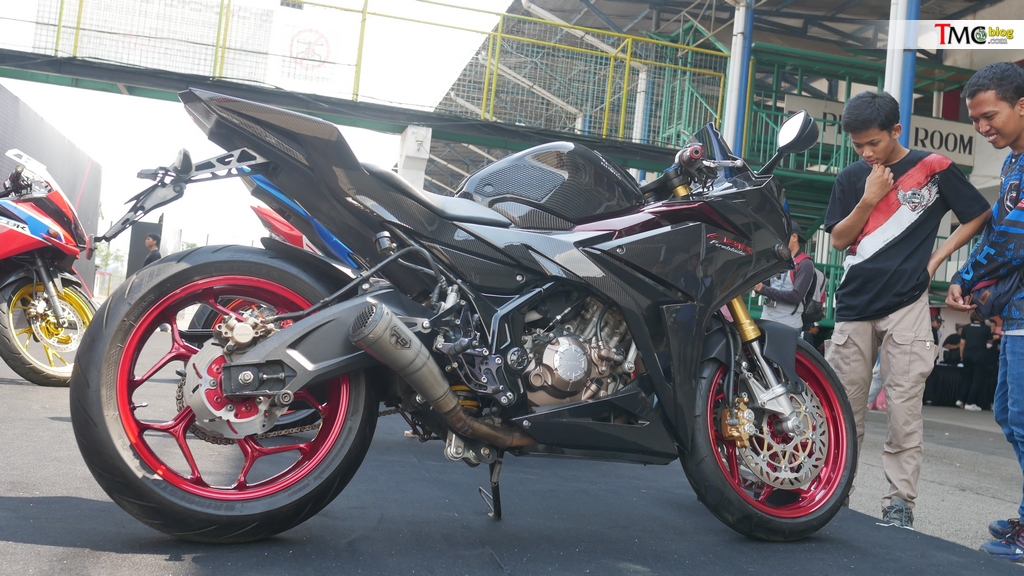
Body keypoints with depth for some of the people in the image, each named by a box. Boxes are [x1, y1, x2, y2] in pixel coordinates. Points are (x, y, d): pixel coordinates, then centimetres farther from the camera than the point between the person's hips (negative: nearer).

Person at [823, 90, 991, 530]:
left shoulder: (933, 169, 1)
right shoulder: (851, 178, 10)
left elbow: (978, 216, 8)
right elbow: (839, 239, 6)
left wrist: (935, 258, -1)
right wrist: (869, 199, -7)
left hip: (906, 304, -3)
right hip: (855, 304, 3)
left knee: (903, 406, -4)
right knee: (842, 404, 6)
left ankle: (900, 501, 4)